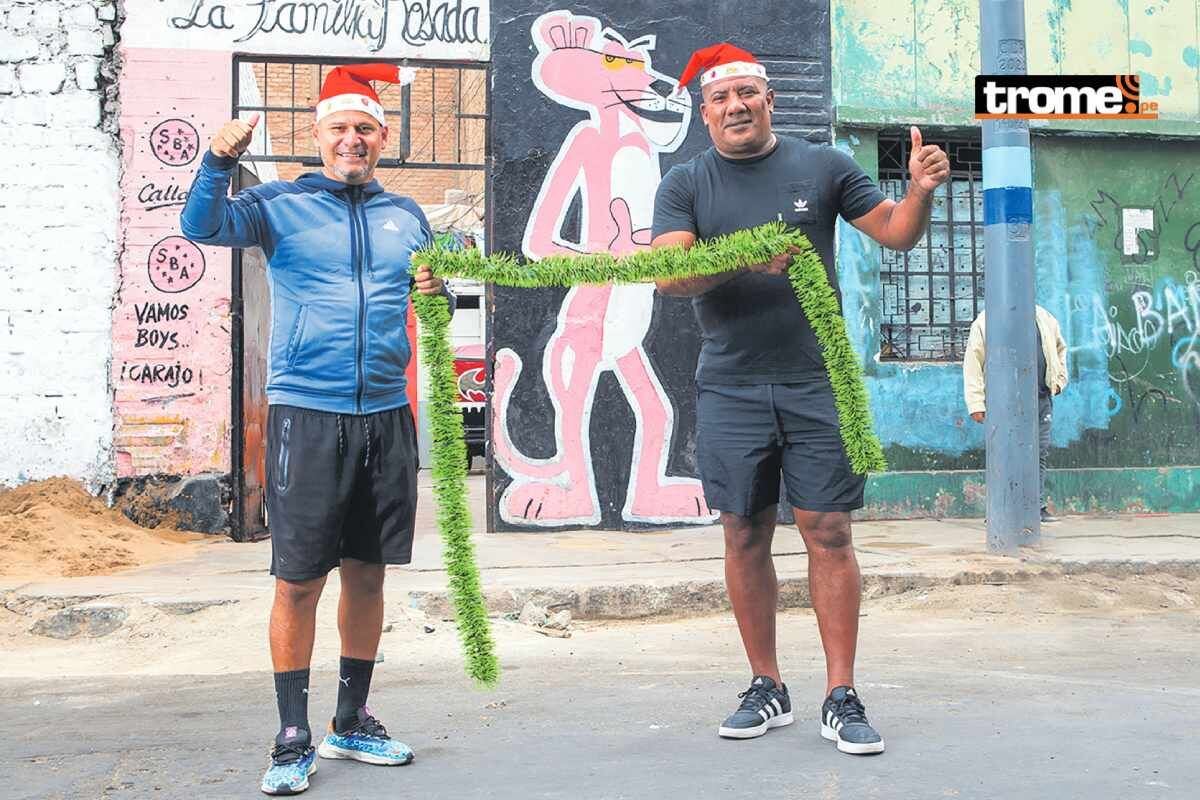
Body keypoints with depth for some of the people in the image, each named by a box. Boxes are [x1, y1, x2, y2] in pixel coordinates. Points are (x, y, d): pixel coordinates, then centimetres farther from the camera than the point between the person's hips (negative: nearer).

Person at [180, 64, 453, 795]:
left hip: (386, 414, 4)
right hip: (306, 414, -4)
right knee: (300, 578, -2)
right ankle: (294, 740, 11)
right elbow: (203, 226, -11)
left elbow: (430, 285, 23)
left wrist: (437, 290, 0)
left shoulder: (407, 215, 14)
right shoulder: (282, 204, 2)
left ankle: (352, 722, 26)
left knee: (368, 571, 11)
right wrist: (219, 162, -28)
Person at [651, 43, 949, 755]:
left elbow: (895, 233, 7)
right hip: (730, 393, 1)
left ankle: (842, 698, 6)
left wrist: (920, 192, -14)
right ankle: (767, 688, 20)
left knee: (829, 534, -3)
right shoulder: (685, 185, 5)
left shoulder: (823, 166, 6)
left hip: (817, 383, -1)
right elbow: (669, 275, -9)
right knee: (745, 538, 6)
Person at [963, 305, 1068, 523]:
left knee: (1040, 454, 6)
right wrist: (976, 403, -9)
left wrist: (1059, 379, 19)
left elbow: (1060, 348, 31)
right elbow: (972, 362, -3)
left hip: (1042, 400, 5)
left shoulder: (1045, 318, 13)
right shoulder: (985, 322, -1)